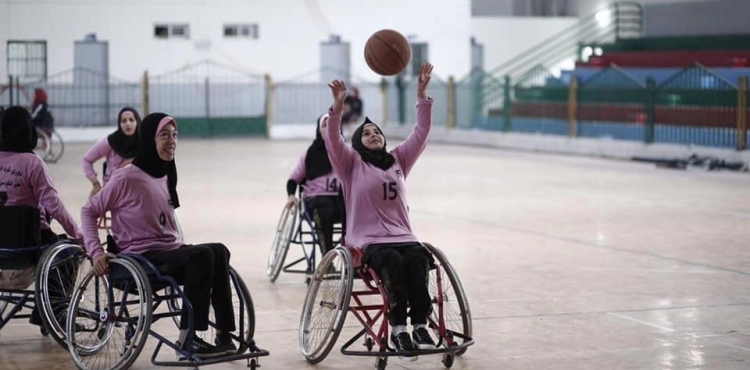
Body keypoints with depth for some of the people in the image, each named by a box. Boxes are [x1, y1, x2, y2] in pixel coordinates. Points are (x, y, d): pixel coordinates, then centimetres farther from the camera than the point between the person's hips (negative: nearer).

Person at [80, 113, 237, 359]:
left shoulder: (166, 176, 13)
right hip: (141, 259, -7)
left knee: (218, 251, -20)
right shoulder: (126, 178, -10)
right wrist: (96, 253, -14)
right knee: (202, 255, -30)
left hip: (171, 252, 7)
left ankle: (224, 335, -20)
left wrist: (182, 246, 11)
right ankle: (187, 340, -27)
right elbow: (89, 211, -4)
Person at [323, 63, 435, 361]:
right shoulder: (351, 164, 7)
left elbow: (421, 132, 10)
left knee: (418, 258, -31)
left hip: (402, 235, 3)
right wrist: (338, 106, -26)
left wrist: (421, 94, -1)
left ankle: (420, 325, -34)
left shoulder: (398, 160, 17)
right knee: (393, 261, -35)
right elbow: (333, 139, -10)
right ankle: (398, 328, -33)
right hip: (368, 240, -3)